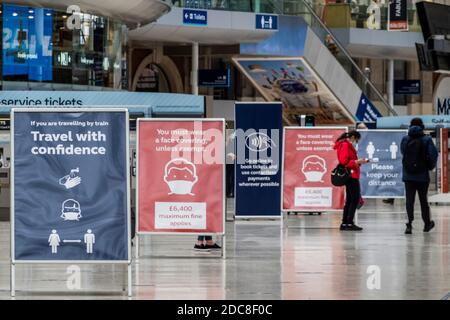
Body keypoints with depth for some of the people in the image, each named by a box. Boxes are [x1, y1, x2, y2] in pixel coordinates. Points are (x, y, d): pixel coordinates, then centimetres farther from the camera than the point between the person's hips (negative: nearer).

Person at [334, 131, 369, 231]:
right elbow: (344, 161, -19)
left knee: (349, 200, 12)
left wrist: (358, 162, 8)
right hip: (351, 175, -11)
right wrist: (357, 162, -17)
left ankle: (344, 224, 14)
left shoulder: (347, 145, 18)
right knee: (356, 198, -10)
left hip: (351, 176, 11)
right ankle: (350, 223, -12)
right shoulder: (345, 145, -12)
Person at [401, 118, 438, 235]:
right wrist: (431, 166, 2)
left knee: (409, 200, 1)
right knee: (423, 200, 12)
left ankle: (409, 224, -14)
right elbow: (433, 154, -14)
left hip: (408, 175, 1)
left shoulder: (405, 139, -1)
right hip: (423, 175, -1)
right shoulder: (427, 139, -9)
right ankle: (427, 224, 25)